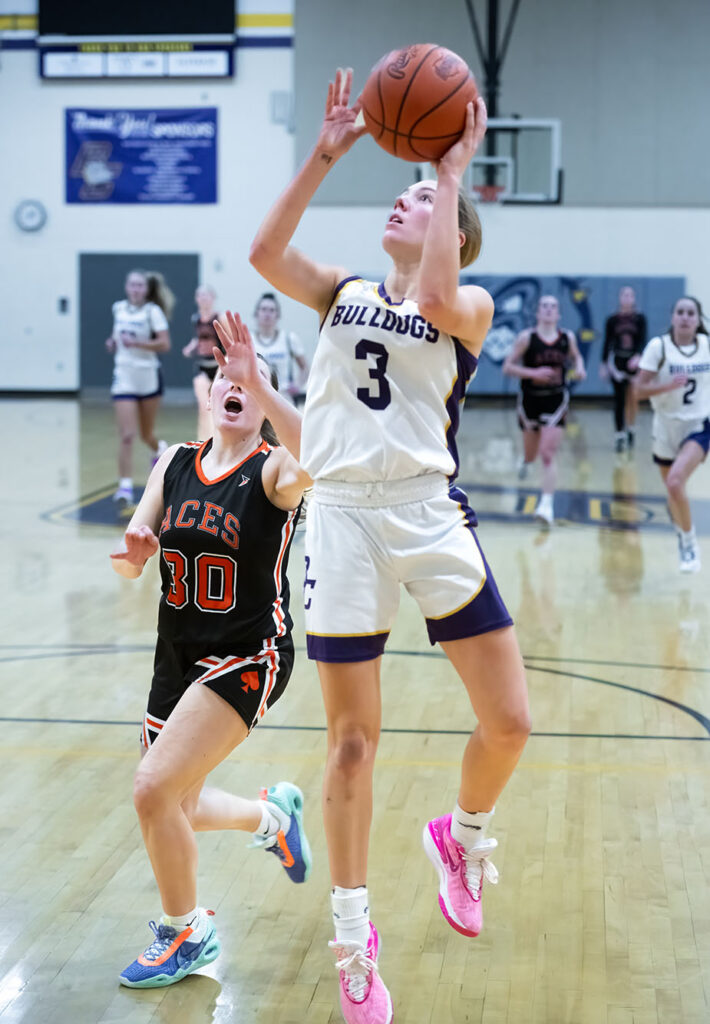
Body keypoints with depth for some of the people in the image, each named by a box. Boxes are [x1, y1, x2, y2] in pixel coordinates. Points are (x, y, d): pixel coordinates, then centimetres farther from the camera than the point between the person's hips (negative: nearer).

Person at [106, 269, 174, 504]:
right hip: (124, 377, 2)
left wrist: (135, 342, -25)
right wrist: (114, 342, 4)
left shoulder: (152, 311, -8)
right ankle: (125, 485, -10)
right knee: (126, 435, -12)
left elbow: (164, 344, -17)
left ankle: (159, 450, 50)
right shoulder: (118, 308, 4)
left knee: (146, 434, 15)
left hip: (148, 377, -1)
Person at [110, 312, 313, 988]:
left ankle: (185, 933, 7)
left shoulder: (274, 472, -11)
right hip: (178, 655, 6)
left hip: (248, 657, -6)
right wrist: (134, 552, -19)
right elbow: (129, 567, 4)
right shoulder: (174, 463, 4)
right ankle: (273, 814, 47)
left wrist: (260, 384, -42)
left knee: (153, 789, -18)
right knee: (177, 812, 16)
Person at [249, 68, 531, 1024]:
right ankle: (354, 938, 19)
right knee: (351, 739, 5)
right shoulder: (344, 292, 15)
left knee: (509, 722, -3)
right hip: (342, 516, 2)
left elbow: (434, 300, -19)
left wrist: (452, 172, -12)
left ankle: (465, 835, 30)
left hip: (430, 515, -1)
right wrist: (325, 153, -3)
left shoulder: (471, 305, 6)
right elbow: (265, 252, -3)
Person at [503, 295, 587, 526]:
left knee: (549, 454, -13)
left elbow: (576, 357, 19)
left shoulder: (567, 337, -1)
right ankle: (526, 461, 55)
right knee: (531, 453, 16)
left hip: (556, 401, 0)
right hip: (530, 400, 0)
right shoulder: (526, 337, -9)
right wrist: (534, 373, -22)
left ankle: (547, 504, -14)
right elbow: (507, 367, -9)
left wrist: (579, 368, -3)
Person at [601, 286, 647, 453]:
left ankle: (631, 430, 24)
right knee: (620, 400, -3)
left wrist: (638, 356, -24)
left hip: (634, 362, 0)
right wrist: (603, 365, 4)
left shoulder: (640, 318, 0)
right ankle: (619, 435, -2)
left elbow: (642, 340, -7)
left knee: (632, 399, 6)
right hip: (617, 362, 0)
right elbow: (607, 343, 6)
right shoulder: (612, 320, 2)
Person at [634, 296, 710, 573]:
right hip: (667, 427, 1)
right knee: (672, 490, 15)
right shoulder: (658, 346, -10)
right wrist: (669, 385, -27)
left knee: (676, 482, -24)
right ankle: (682, 537, 43)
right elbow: (640, 390, -13)